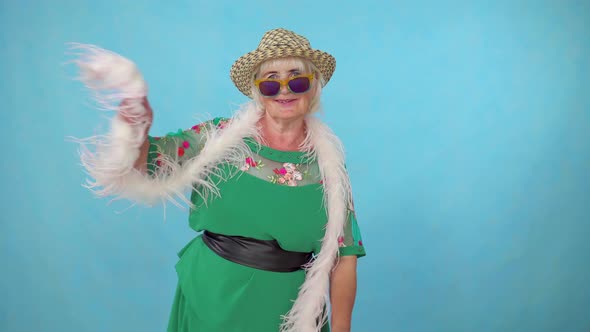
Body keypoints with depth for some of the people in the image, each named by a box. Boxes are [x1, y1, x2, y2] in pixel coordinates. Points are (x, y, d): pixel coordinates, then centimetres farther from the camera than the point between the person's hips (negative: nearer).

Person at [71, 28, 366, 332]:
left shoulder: (329, 162, -5)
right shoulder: (220, 136, -8)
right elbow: (141, 166, -13)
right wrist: (135, 130, -32)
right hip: (209, 304, 0)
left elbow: (343, 256, -2)